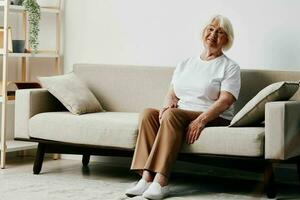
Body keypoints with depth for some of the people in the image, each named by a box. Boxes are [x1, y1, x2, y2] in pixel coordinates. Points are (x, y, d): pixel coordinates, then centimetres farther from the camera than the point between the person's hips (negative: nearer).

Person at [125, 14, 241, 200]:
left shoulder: (230, 67, 4)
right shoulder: (185, 64, 21)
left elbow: (225, 101, -10)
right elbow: (172, 94, 16)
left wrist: (201, 120, -24)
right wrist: (168, 103, -10)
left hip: (213, 119, -5)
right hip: (179, 115, 5)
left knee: (171, 115, -34)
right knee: (148, 113, -24)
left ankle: (161, 181, -41)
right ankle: (147, 177, -34)